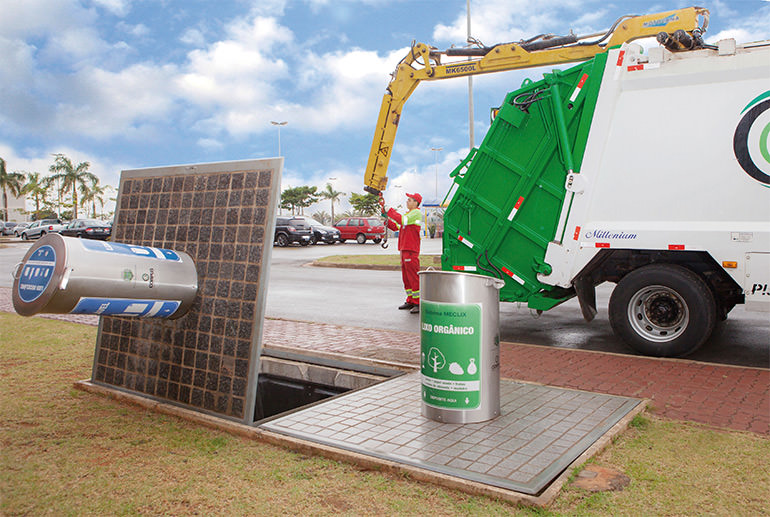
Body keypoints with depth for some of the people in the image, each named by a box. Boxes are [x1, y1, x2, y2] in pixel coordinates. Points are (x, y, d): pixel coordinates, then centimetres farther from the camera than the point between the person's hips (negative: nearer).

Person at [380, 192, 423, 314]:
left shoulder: (416, 213, -7)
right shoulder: (408, 214, 22)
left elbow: (403, 220, -22)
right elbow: (395, 227, 21)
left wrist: (389, 210, -17)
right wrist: (386, 217, 10)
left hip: (411, 250, -9)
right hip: (404, 249, 9)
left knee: (413, 276, -10)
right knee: (406, 277, 12)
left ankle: (418, 303, -7)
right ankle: (410, 301, 19)